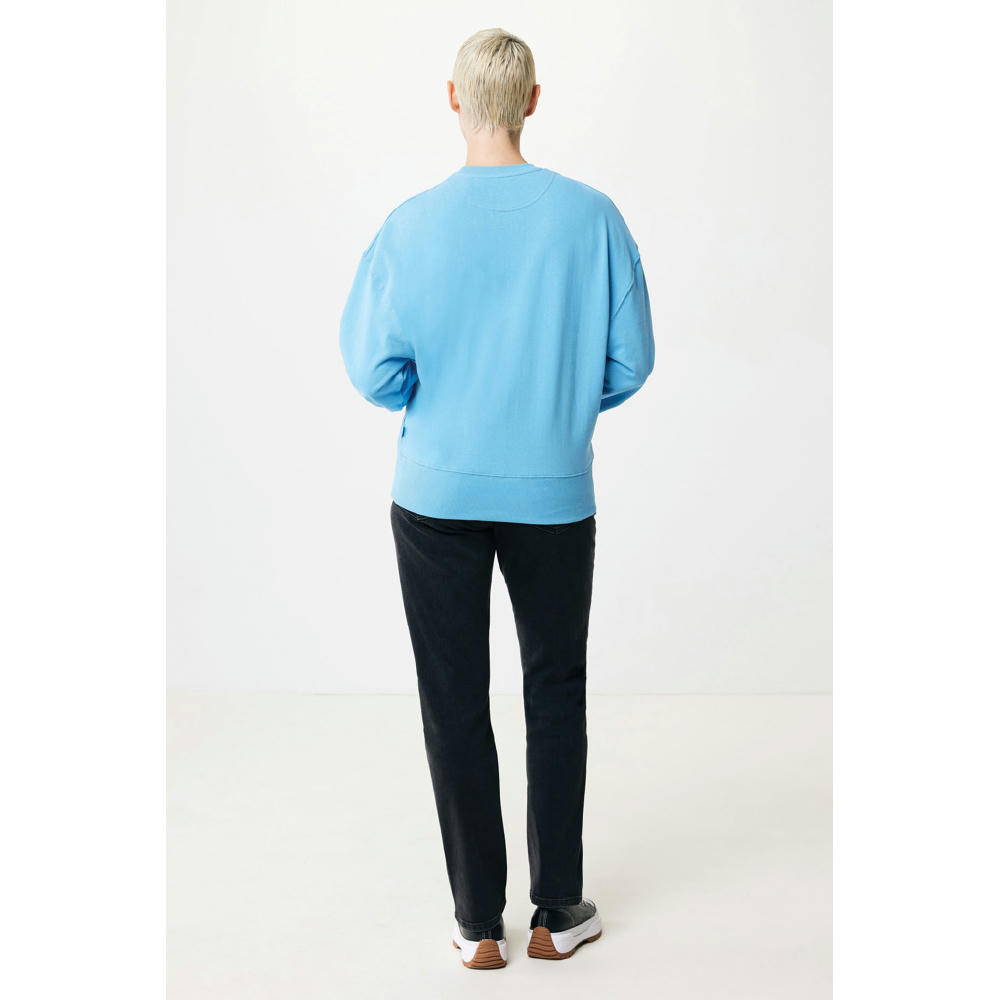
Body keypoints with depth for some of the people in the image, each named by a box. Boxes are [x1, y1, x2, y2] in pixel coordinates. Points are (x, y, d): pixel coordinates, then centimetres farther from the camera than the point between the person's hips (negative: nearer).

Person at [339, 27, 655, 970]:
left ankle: (479, 923, 16)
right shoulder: (592, 217, -7)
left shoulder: (411, 227, -10)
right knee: (556, 693, 15)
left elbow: (374, 372, -8)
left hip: (438, 493, -1)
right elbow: (629, 363, -3)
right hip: (554, 494, 1)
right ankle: (558, 911, 22)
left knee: (456, 705, 9)